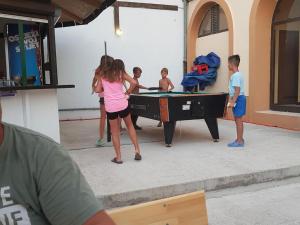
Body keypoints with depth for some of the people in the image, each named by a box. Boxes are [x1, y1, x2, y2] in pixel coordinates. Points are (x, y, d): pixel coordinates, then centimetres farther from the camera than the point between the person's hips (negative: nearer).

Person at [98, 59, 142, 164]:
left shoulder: (103, 75, 9)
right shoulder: (121, 74, 4)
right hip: (122, 104, 0)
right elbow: (134, 83, -9)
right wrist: (127, 93, 4)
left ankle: (118, 157, 12)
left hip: (110, 106, 1)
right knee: (130, 126, 19)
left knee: (115, 132, 10)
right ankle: (137, 151, 16)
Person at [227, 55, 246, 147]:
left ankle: (239, 141, 1)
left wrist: (233, 102, -22)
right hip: (239, 98, 10)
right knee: (238, 120, 14)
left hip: (238, 99, -10)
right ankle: (240, 139, 22)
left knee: (238, 120, -5)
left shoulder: (236, 75, -17)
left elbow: (237, 90, -22)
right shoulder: (238, 74, 15)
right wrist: (231, 100, 21)